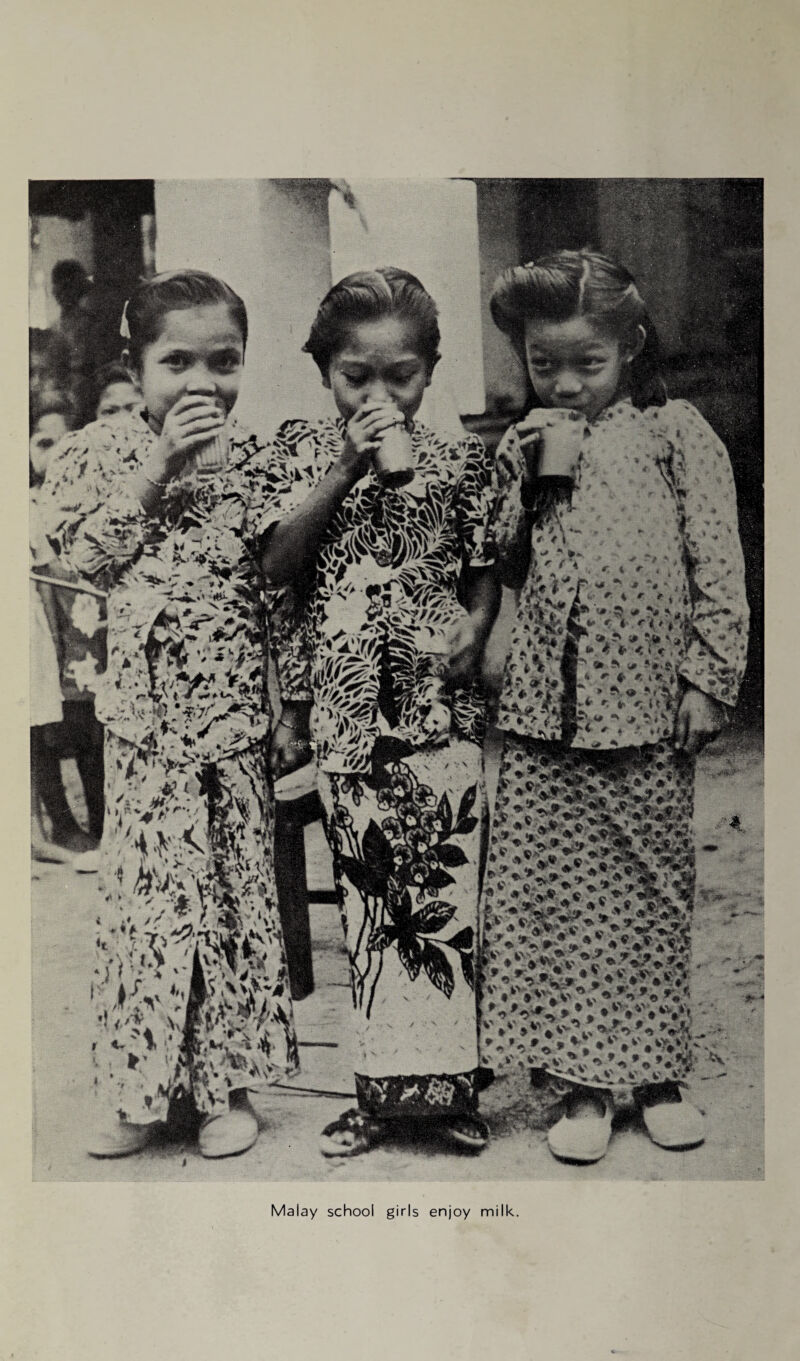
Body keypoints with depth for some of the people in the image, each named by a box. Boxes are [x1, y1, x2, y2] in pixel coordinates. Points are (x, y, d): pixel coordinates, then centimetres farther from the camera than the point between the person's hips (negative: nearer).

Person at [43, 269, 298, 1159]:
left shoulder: (251, 458, 4)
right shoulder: (99, 451, 3)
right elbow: (85, 555, -9)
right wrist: (158, 471, -14)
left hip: (235, 705, 1)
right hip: (145, 704, 0)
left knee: (237, 879, 7)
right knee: (146, 881, 3)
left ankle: (228, 1083, 23)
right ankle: (142, 1088, 20)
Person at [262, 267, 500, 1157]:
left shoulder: (461, 463, 3)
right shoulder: (301, 450, 6)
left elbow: (484, 571, 10)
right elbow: (275, 568, -5)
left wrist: (475, 623, -9)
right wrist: (348, 469, -13)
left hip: (441, 708, -1)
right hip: (344, 708, 1)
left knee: (444, 894, 0)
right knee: (366, 898, 9)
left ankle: (442, 1084, 15)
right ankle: (384, 1088, 22)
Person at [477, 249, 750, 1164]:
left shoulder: (675, 434, 3)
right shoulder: (525, 447, 13)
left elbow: (717, 567, 0)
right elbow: (507, 569, 10)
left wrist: (707, 678, -6)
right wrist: (538, 477, -2)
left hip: (646, 707, -2)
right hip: (545, 708, 3)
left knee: (654, 892, 8)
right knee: (553, 896, 4)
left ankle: (656, 1074, 25)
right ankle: (582, 1083, 17)